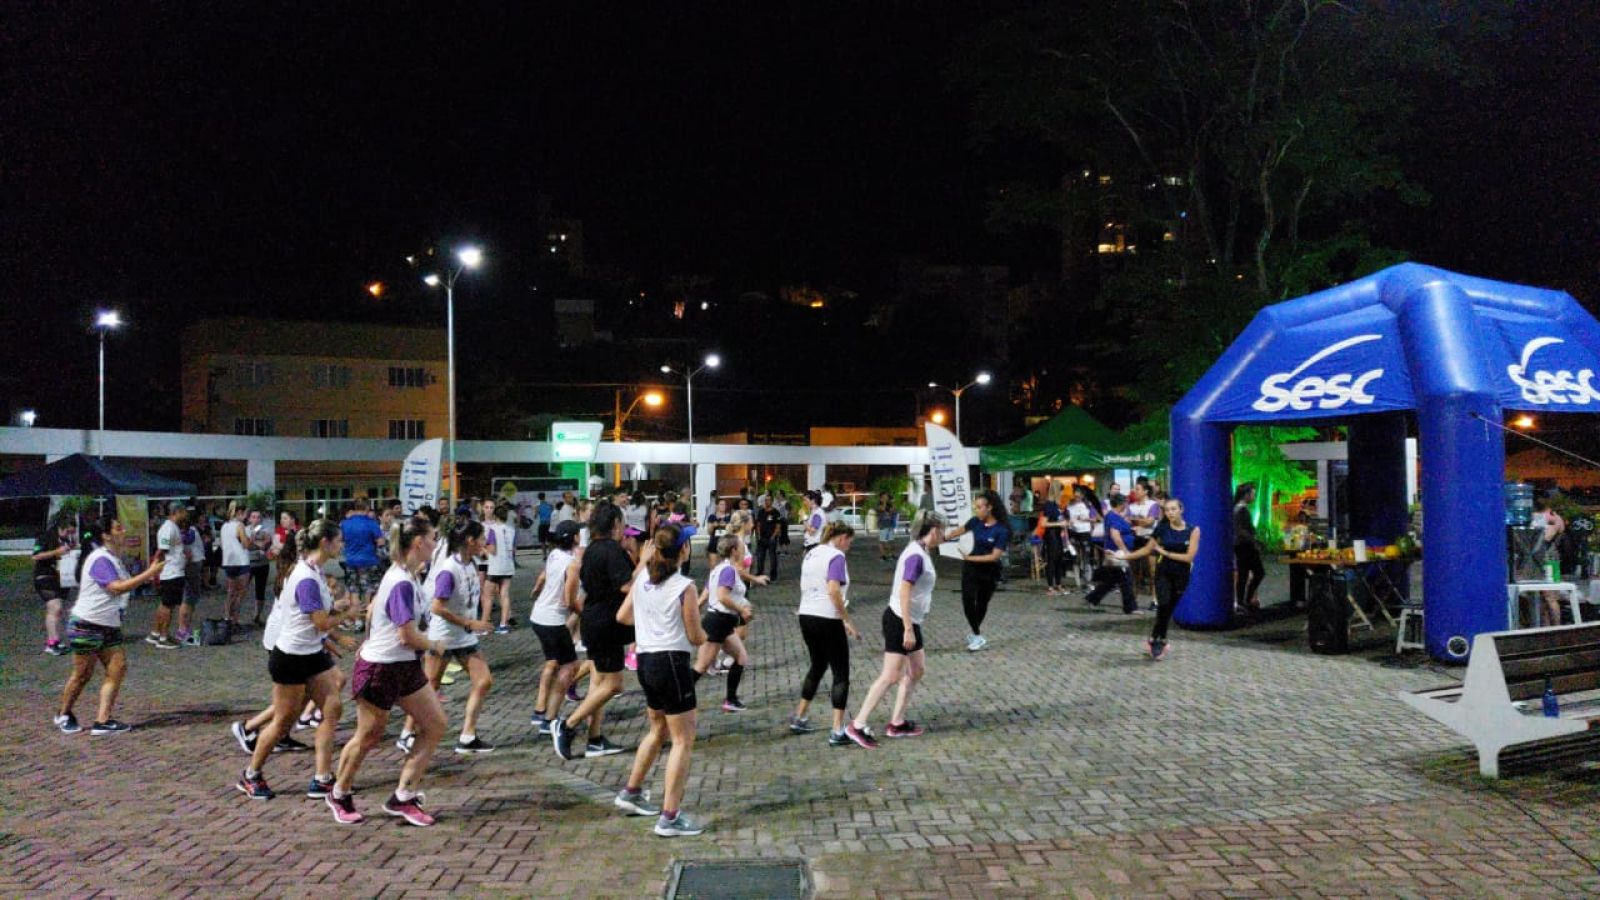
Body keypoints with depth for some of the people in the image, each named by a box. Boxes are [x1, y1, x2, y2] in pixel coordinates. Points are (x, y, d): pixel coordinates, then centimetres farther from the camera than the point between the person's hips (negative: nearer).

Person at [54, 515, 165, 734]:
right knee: (82, 674, 5)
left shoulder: (112, 559, 11)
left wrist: (150, 573, 2)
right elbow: (117, 587, -28)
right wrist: (148, 573, -26)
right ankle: (64, 714, 28)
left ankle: (102, 721, -2)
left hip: (109, 626, 8)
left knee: (118, 669, -2)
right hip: (86, 625, -8)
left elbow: (126, 584, 16)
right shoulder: (99, 559, -18)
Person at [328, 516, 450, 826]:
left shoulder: (402, 575, 5)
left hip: (405, 666, 9)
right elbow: (408, 636, -25)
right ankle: (339, 795, 33)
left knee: (435, 725, 4)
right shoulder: (403, 583, -24)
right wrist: (435, 646, -8)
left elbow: (375, 605, 20)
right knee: (367, 738, 9)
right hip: (381, 669, -9)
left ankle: (403, 797, 11)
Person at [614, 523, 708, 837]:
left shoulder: (642, 579, 4)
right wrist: (706, 635, 12)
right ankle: (669, 817, -1)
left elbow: (622, 616, 13)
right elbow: (695, 637, -10)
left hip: (645, 660, 8)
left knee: (658, 730, 27)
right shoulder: (684, 587, -15)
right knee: (683, 740, 1)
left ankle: (631, 793, 39)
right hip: (672, 662, -8)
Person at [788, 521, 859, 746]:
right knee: (841, 674, 2)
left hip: (806, 616, 8)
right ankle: (837, 731, 0)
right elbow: (834, 591, -24)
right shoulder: (836, 556, -12)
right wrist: (848, 621, -17)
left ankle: (799, 718, 31)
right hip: (828, 620, -8)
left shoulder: (811, 554, 12)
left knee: (817, 666, 25)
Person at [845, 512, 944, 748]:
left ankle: (897, 723, 22)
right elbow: (903, 593, -24)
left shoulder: (921, 553, 10)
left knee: (917, 670, 15)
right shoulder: (916, 556, -20)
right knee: (890, 676, -8)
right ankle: (858, 725, -4)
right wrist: (908, 629, -24)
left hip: (910, 621, 10)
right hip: (900, 621, -10)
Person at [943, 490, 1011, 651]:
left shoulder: (1002, 530, -22)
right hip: (971, 568, 3)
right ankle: (978, 636, 1)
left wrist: (970, 558, -25)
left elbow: (995, 556, -24)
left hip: (990, 571, -2)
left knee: (982, 603, 14)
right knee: (968, 601, -12)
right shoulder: (976, 522, -9)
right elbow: (959, 531, 10)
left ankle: (975, 634, 33)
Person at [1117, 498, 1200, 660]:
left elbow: (1189, 557, -13)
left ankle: (1156, 640, 23)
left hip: (1181, 575, 0)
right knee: (1163, 606, -19)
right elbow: (1147, 549, 5)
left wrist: (1164, 552, -11)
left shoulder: (1193, 530, -8)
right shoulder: (1162, 529, -4)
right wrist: (1125, 556, 0)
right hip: (1163, 573, 0)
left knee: (1168, 610, 8)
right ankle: (1159, 641, -4)